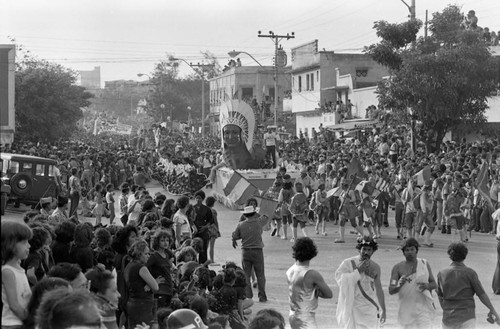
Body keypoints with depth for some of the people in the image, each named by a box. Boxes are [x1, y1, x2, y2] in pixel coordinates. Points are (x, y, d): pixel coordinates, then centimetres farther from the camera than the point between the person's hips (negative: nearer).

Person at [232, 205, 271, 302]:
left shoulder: (240, 225, -6)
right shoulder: (259, 222, -7)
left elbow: (235, 237, 0)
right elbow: (266, 218, 13)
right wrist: (258, 215, 27)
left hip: (245, 251, 1)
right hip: (257, 251, -1)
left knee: (246, 274, 10)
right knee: (260, 275, 7)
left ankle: (247, 296, 8)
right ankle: (262, 296, 8)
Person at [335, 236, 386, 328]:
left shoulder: (375, 267, 7)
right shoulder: (348, 263, -7)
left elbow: (379, 290, 15)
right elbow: (339, 279, -22)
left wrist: (383, 310, 16)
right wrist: (358, 271, -21)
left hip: (369, 310, 3)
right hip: (351, 308, -3)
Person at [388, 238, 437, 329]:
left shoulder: (425, 264, 4)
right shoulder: (398, 268, -2)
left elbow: (434, 284, 10)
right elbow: (391, 290, -8)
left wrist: (427, 286, -14)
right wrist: (399, 285, -30)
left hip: (424, 307, -1)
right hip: (407, 309, 1)